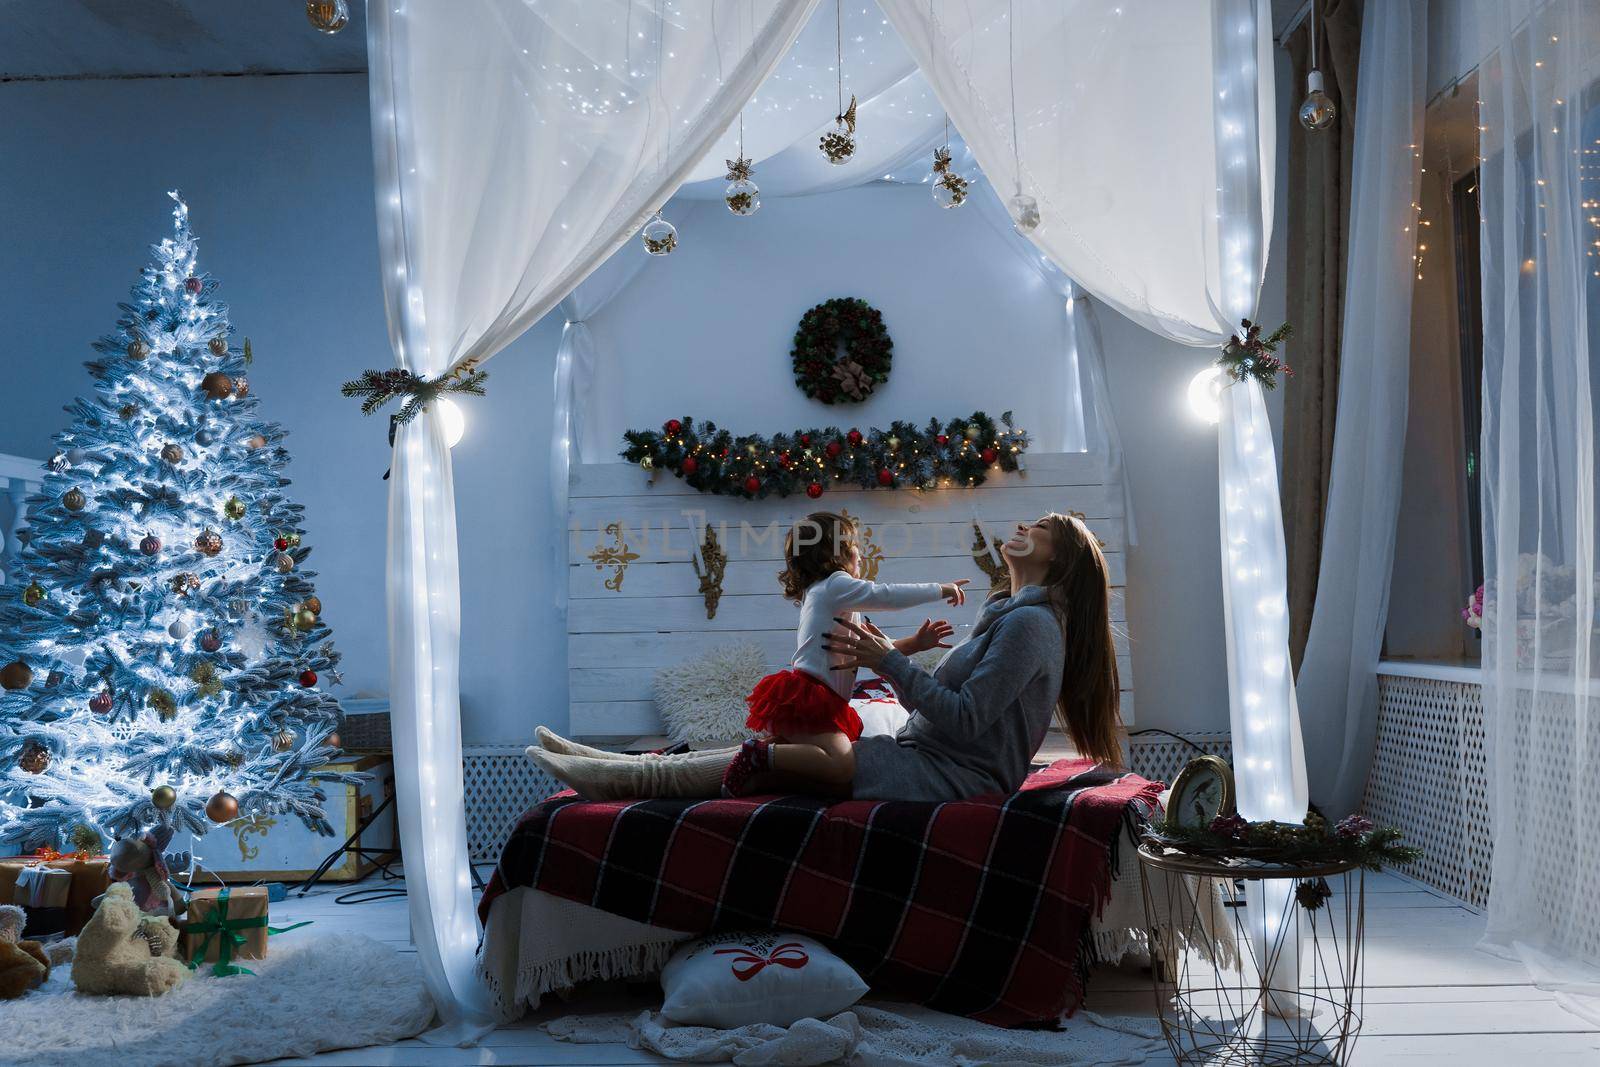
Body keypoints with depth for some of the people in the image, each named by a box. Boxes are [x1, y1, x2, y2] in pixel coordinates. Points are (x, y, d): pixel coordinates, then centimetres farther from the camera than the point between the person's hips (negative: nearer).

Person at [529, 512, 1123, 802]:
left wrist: (889, 662, -14)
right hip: (931, 759, 9)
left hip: (957, 778, -9)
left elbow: (964, 719, -21)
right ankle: (622, 770, 2)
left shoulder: (1029, 622, -12)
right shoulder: (1007, 615, 20)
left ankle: (624, 779, -10)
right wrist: (883, 660, 2)